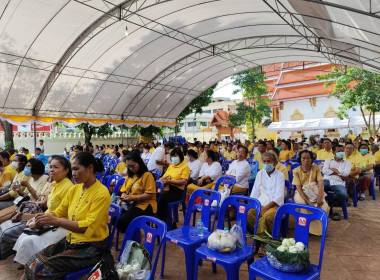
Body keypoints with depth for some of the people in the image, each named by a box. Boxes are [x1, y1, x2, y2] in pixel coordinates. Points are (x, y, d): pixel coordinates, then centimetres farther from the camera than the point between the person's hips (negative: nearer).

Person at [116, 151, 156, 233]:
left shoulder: (147, 175, -7)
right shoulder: (129, 176, 18)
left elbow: (150, 195, -13)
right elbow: (124, 190, 20)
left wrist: (133, 198, -18)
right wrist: (123, 196, -3)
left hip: (144, 206, -7)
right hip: (129, 204, 7)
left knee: (122, 220, -27)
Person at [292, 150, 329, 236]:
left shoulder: (316, 168, -3)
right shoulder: (296, 171, -7)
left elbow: (321, 183, -15)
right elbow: (299, 188, -14)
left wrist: (320, 197, -33)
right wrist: (308, 202, -27)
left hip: (314, 193, 2)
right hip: (302, 194, -1)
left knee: (325, 207, -25)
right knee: (301, 204, -34)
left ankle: (320, 227, 2)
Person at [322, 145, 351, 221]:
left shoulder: (347, 163, 20)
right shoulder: (328, 161, 19)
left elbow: (346, 173, -1)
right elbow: (324, 171, -2)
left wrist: (334, 170, 3)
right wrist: (339, 173, -3)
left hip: (338, 183, 1)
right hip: (327, 181, 0)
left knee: (343, 194, -34)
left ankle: (330, 206, -5)